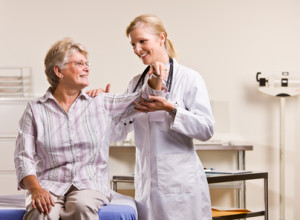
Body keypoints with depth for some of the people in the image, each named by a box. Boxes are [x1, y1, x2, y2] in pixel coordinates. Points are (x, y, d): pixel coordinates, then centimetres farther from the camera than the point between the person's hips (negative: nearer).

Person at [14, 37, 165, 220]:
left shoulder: (101, 103, 12)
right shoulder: (35, 109, 7)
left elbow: (143, 100, 10)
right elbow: (23, 156, 1)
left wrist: (156, 77, -10)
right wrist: (36, 189, -16)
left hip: (89, 184, 2)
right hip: (50, 185, -1)